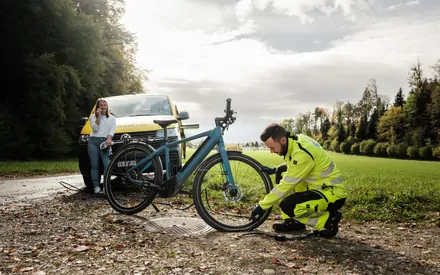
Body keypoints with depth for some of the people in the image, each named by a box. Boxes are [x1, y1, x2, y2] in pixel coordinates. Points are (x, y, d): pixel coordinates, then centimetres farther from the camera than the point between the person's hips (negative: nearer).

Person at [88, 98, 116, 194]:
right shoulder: (93, 117, 15)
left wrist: (109, 139, -15)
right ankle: (96, 186, 4)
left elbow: (112, 130, 3)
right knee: (94, 165, 0)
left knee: (107, 164, -17)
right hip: (93, 141, 1)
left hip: (105, 141, -1)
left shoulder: (112, 118, 15)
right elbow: (95, 128, 1)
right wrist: (98, 116, -4)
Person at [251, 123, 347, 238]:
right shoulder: (296, 139, 0)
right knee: (282, 172, 9)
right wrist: (274, 170, 12)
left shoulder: (302, 153, -28)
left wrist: (262, 206, -16)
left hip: (333, 193, -10)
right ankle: (294, 221, 10)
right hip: (319, 185, 10)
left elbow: (286, 184, -23)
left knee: (287, 206, -25)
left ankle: (328, 219, -2)